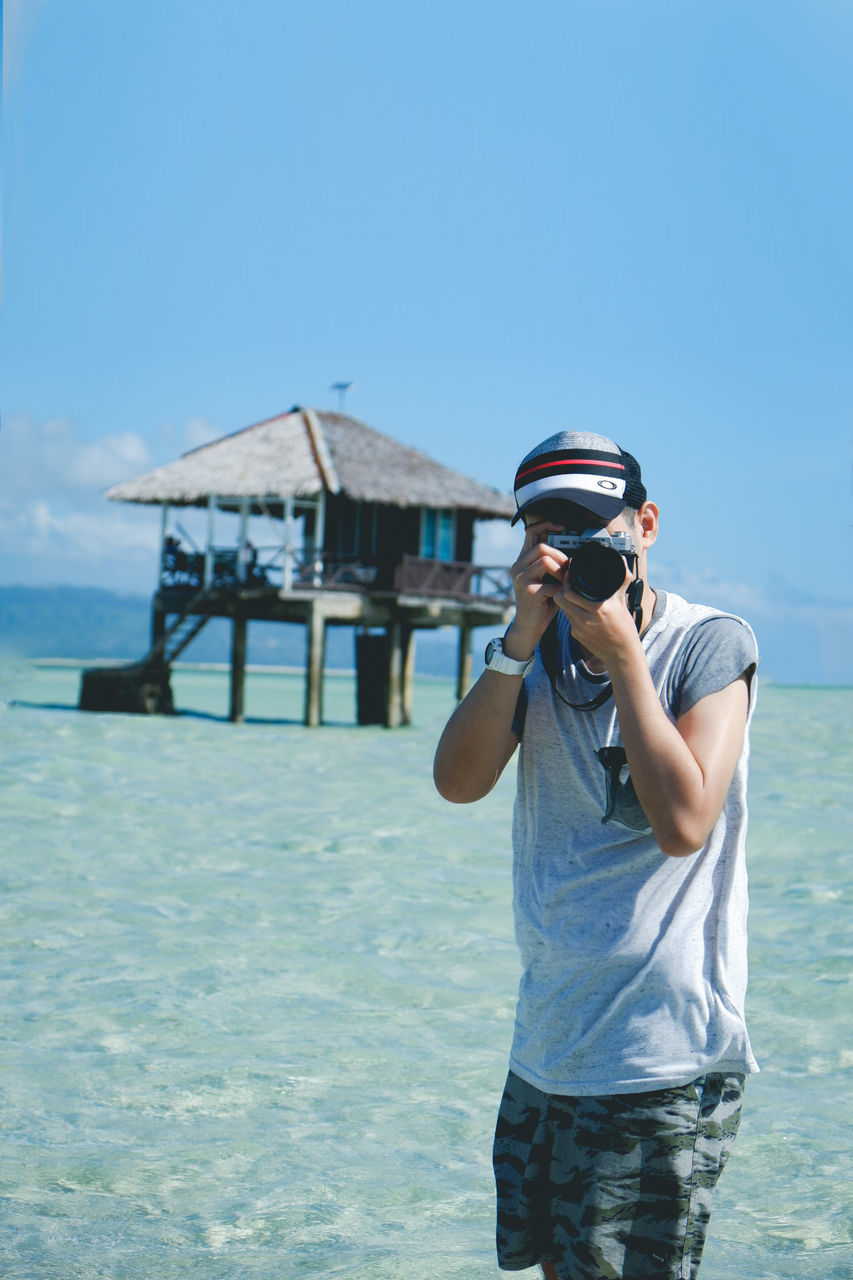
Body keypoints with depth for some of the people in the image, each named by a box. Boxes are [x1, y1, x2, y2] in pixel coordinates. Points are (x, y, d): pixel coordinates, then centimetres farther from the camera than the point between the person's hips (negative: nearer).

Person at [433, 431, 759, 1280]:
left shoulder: (710, 645, -8)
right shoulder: (542, 652, 8)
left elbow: (682, 822, -21)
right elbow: (458, 781, -7)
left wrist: (622, 655, -18)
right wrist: (523, 636, -16)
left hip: (662, 1060, -6)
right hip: (545, 1047, 6)